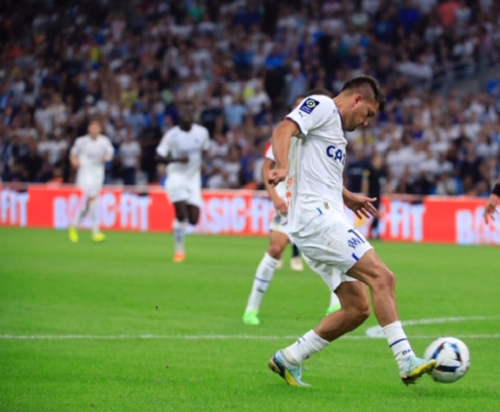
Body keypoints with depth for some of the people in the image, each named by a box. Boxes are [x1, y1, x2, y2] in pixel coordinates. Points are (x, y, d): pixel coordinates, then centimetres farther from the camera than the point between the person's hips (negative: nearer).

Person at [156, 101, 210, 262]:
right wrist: (177, 159, -25)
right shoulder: (172, 135, -11)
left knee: (193, 219, -4)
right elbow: (159, 157, -10)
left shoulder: (202, 132, -2)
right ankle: (179, 250, 1)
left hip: (194, 178, 3)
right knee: (181, 214, -17)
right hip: (176, 175, -3)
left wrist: (198, 163, 2)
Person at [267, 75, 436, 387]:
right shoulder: (321, 107, -1)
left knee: (358, 307, 4)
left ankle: (289, 360, 11)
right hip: (316, 217, -10)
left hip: (328, 219, 10)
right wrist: (283, 168, -36)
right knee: (381, 277, -19)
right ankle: (407, 362, -22)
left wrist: (348, 198, 46)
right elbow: (283, 130, -18)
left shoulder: (337, 130, 27)